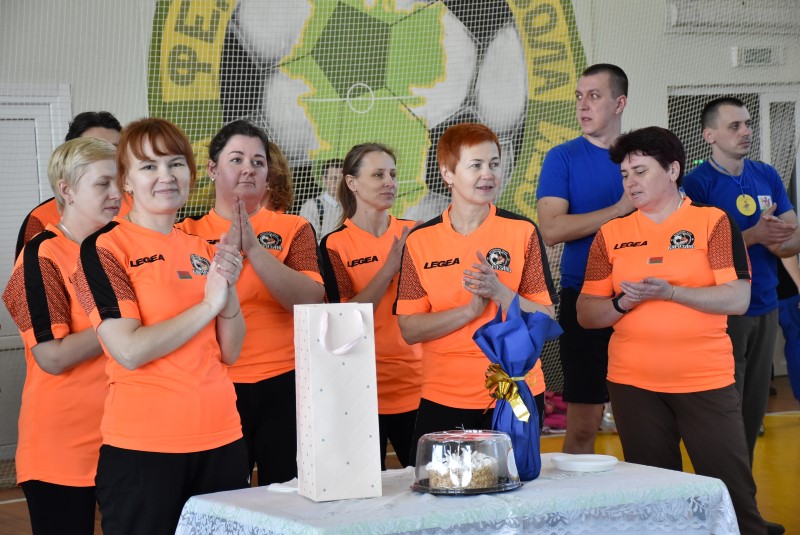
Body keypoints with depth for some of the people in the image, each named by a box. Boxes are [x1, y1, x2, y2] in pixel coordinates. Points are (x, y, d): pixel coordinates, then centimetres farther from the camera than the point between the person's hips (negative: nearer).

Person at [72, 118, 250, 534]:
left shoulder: (201, 249, 10)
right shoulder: (103, 248, -7)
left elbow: (230, 352, 8)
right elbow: (130, 351, -17)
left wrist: (227, 287, -9)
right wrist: (209, 303, -11)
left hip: (221, 438, 5)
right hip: (143, 447, -5)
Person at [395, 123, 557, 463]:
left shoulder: (522, 232, 0)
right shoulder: (420, 241, 1)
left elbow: (546, 321, -2)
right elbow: (410, 330, -3)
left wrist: (499, 292, -18)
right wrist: (471, 309, -15)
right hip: (443, 400, 1)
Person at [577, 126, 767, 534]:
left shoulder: (714, 223, 1)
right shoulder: (611, 234, 8)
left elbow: (738, 299, -9)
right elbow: (586, 313, 8)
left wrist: (671, 292, -20)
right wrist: (622, 303, -12)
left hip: (706, 382, -2)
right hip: (634, 385, 2)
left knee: (734, 491, -4)